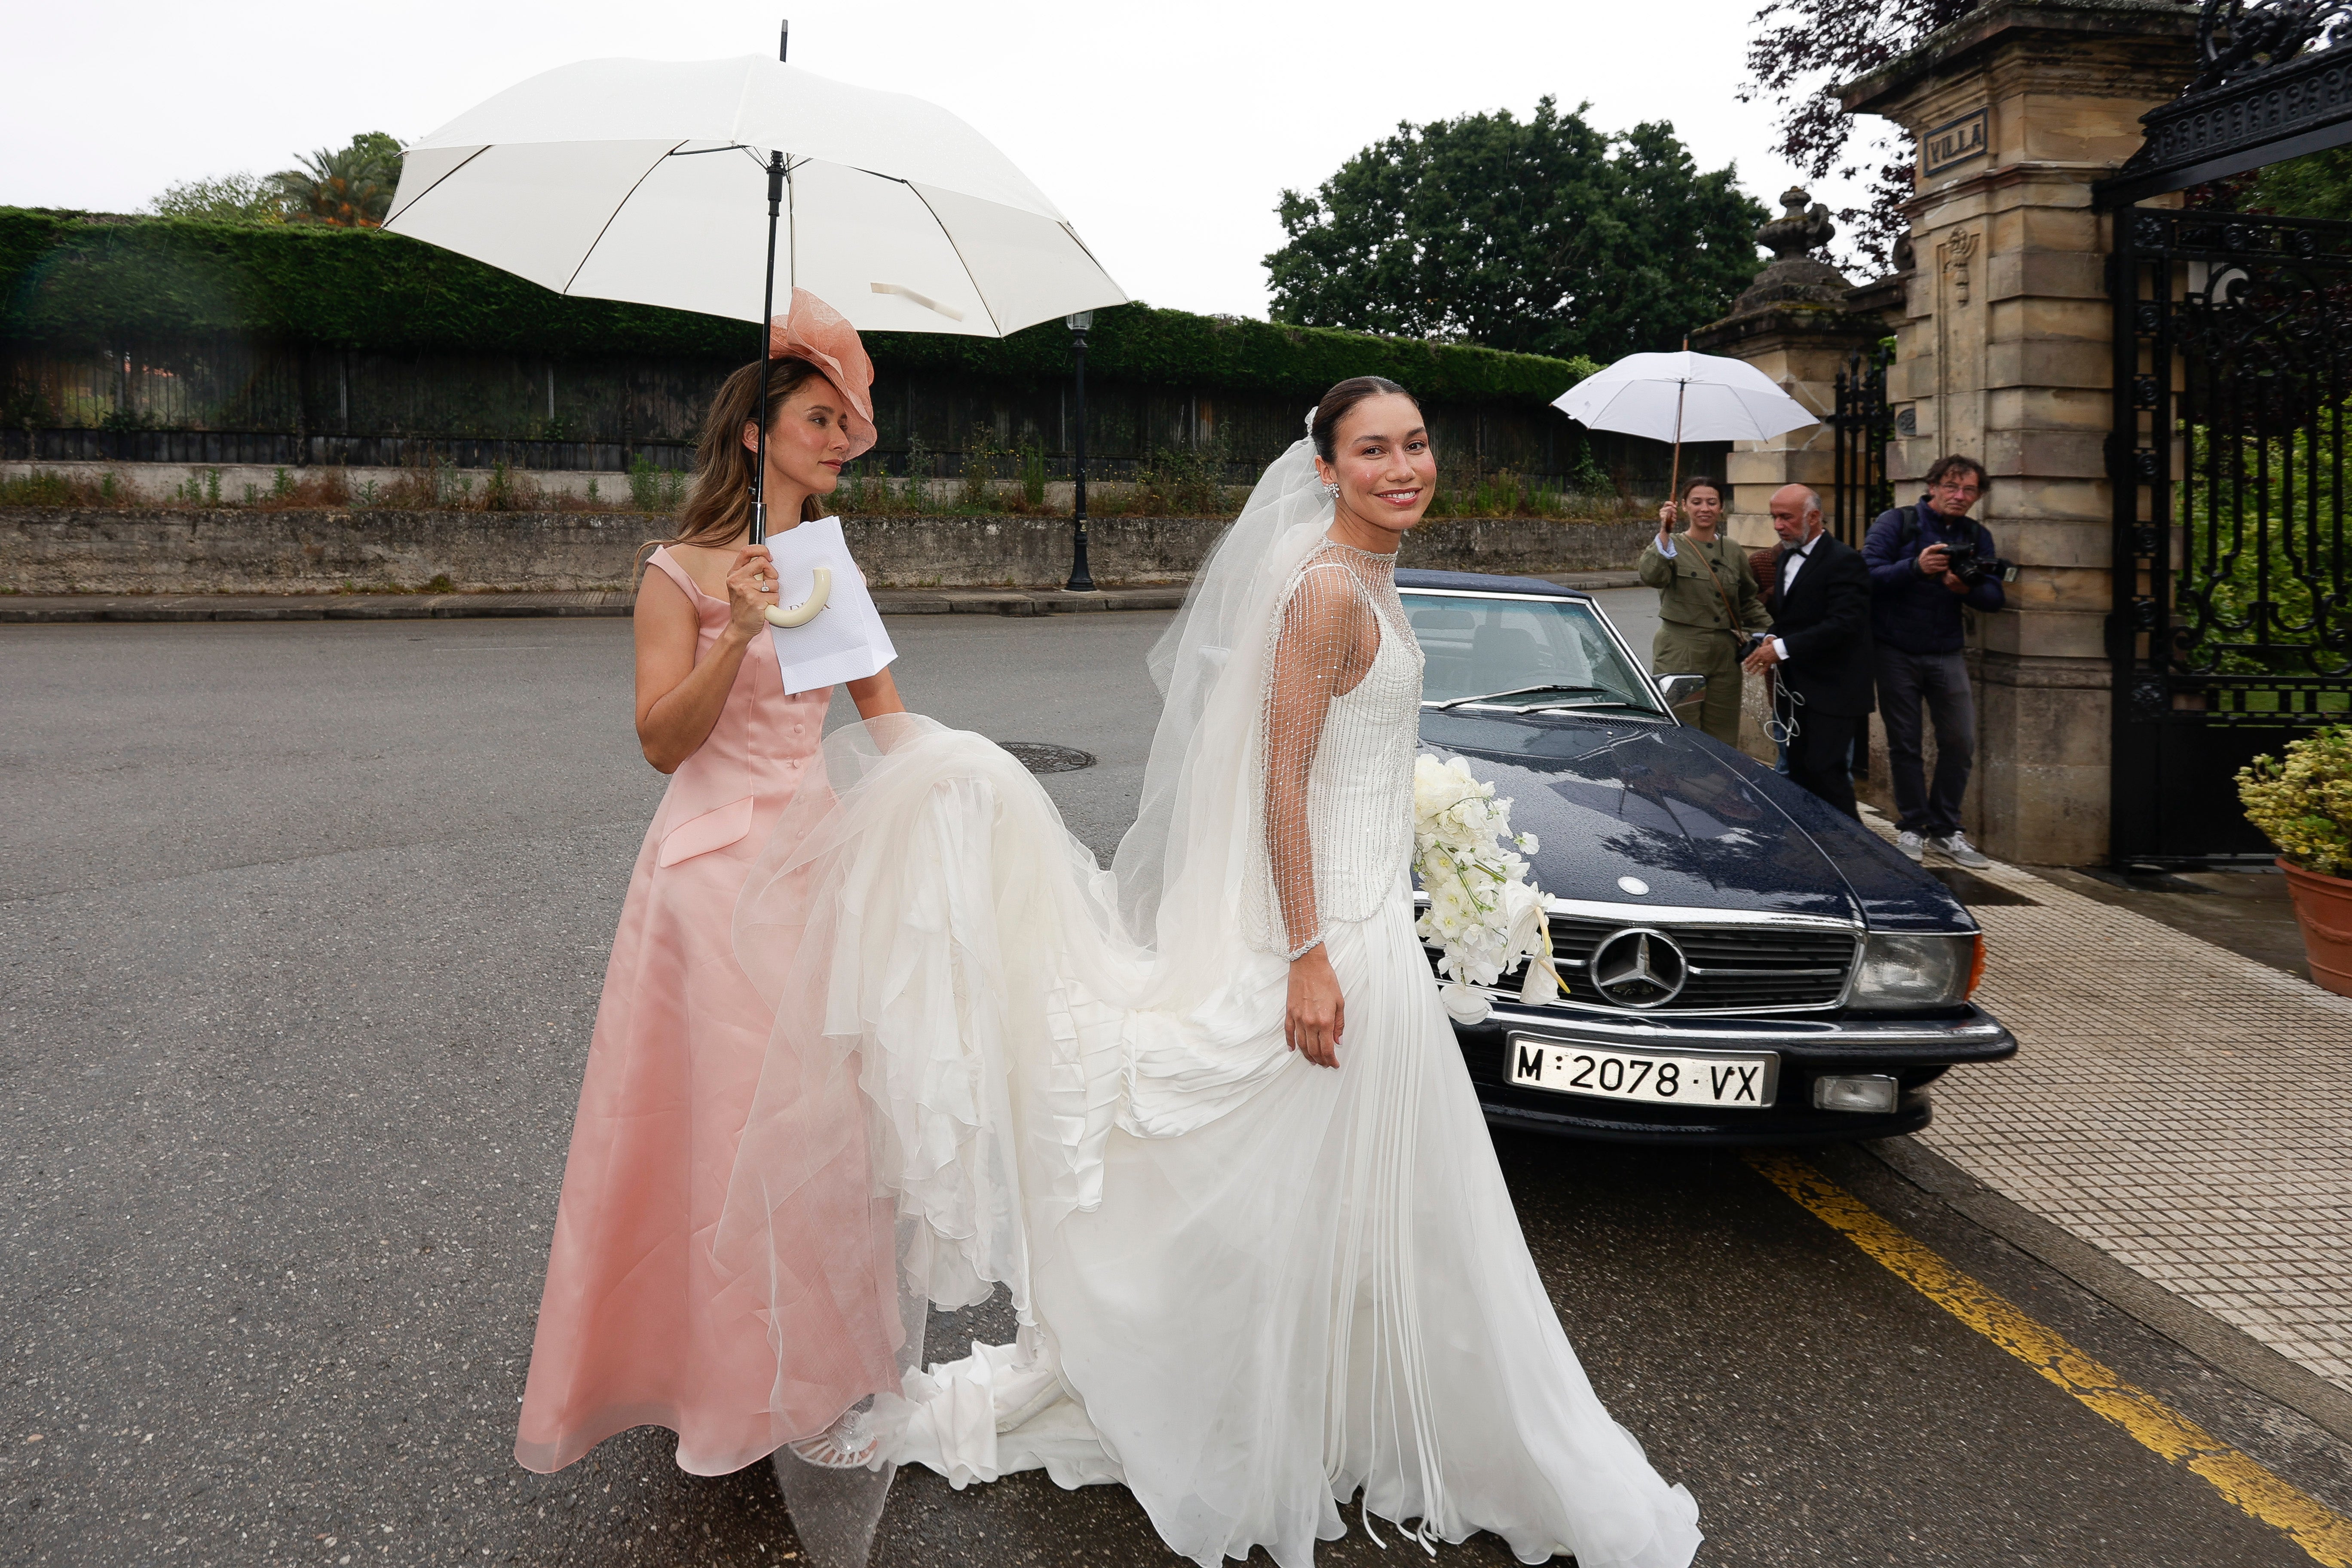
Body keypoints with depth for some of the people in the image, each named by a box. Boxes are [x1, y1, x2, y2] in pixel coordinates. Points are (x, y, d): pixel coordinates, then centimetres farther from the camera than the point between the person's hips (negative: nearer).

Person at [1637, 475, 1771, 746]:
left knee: (1722, 739, 6)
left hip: (1724, 655, 4)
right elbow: (1652, 577, -23)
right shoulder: (1672, 546, -1)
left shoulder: (1733, 552, 13)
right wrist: (1664, 533, -28)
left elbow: (1748, 604, 20)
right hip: (1680, 655, -4)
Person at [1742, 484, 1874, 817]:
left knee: (1828, 775, -8)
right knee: (1800, 774, 10)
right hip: (1795, 688, 8)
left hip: (1832, 691, -8)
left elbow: (1843, 623, -22)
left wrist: (1783, 648, -23)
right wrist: (1772, 639, 1)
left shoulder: (1843, 561, -13)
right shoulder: (1785, 559, 14)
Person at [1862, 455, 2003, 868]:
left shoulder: (1978, 536, 9)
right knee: (1904, 744, 3)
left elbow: (1994, 597, 2)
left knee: (1961, 742, 0)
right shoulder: (1896, 522, -5)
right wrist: (1916, 567, -30)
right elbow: (1868, 574, -17)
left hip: (1947, 654, 4)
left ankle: (1945, 830, 12)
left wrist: (1966, 589, -19)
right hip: (1896, 652, -3)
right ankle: (1911, 828, 15)